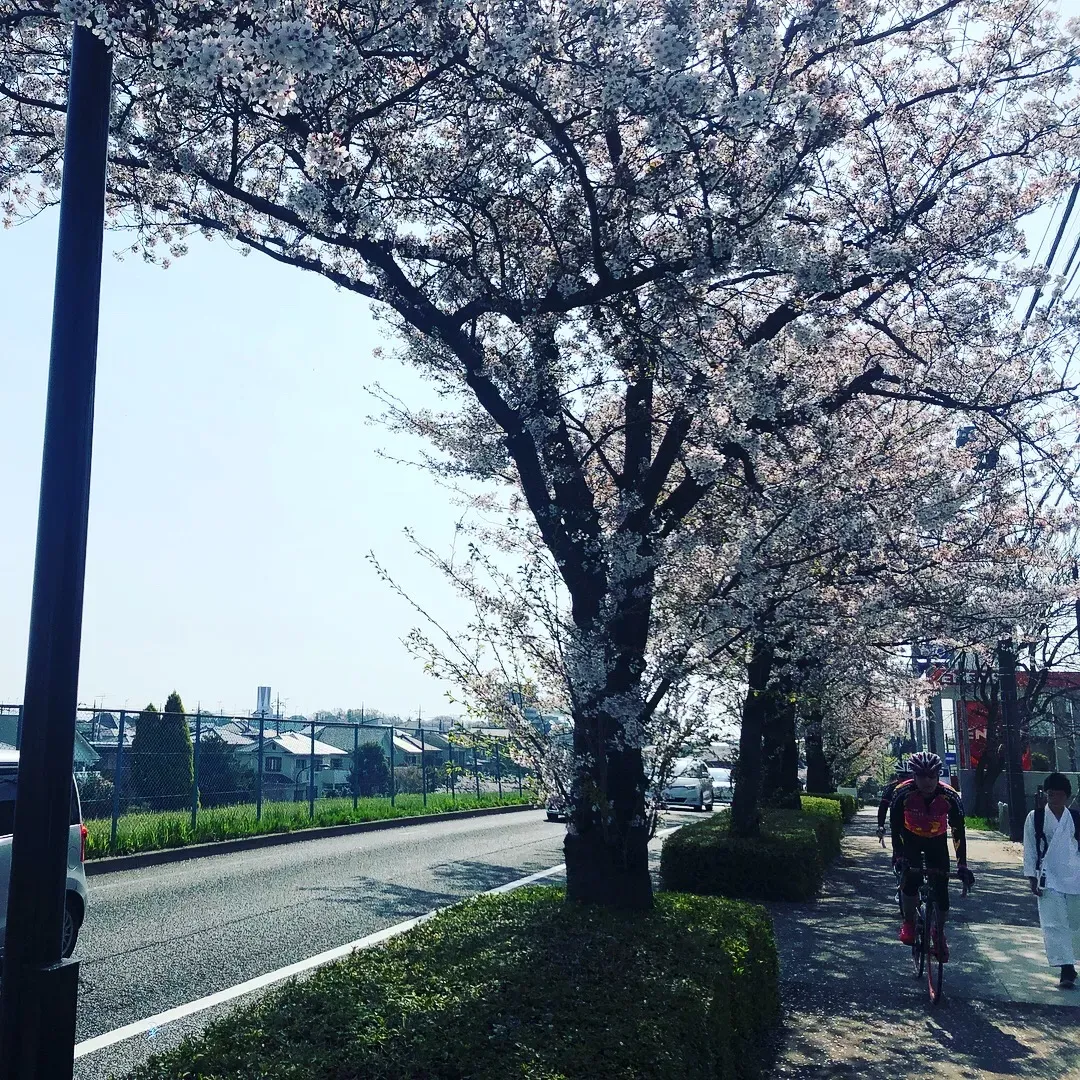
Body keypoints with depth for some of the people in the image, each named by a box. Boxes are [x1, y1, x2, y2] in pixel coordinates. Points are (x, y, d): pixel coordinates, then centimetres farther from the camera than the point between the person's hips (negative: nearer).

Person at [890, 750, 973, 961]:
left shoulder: (950, 796, -27)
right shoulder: (903, 793, -28)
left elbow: (958, 831, -21)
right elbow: (896, 826, -22)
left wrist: (962, 865, -24)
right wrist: (898, 855, -30)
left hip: (937, 841, 1)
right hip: (910, 838, -1)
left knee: (941, 889, -6)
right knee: (911, 878, -23)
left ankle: (939, 933, 18)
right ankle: (908, 923, 0)